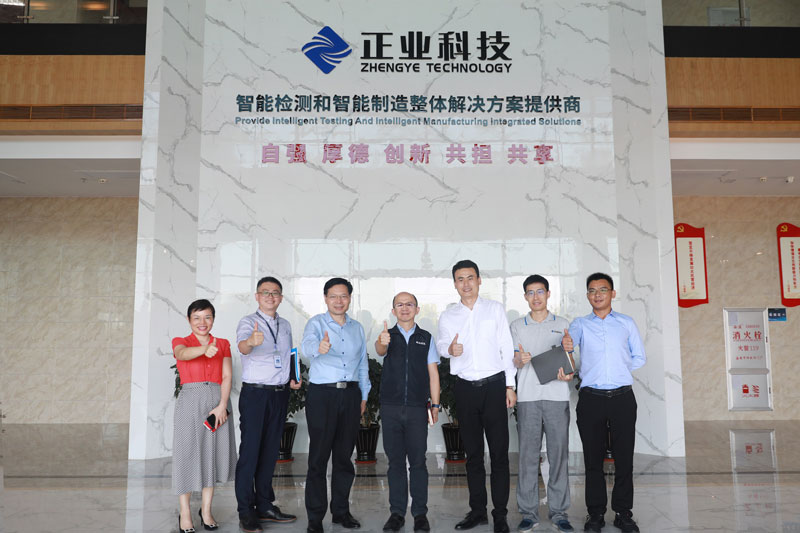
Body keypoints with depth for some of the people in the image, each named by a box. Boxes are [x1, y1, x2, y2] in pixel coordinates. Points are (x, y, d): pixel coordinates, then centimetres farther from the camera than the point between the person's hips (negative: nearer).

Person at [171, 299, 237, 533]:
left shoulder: (223, 344, 11)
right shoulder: (180, 342, 3)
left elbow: (227, 377, 1)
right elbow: (183, 353, -22)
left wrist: (222, 406, -13)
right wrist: (204, 350, -44)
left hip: (217, 401, 3)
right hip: (190, 402, -2)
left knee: (213, 453, 6)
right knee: (187, 453, -1)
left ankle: (206, 511, 18)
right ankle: (184, 514, 11)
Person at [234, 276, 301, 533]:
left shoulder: (285, 325, 13)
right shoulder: (248, 322, -6)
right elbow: (243, 346, -28)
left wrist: (292, 379, 7)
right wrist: (251, 341, -51)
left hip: (279, 394, 6)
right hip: (255, 393, -5)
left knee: (270, 451, 11)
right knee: (250, 451, -4)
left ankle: (264, 505, 21)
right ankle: (245, 511, 4)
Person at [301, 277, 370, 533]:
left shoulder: (357, 328, 13)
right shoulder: (316, 323, -3)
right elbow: (308, 343, -26)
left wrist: (364, 395, 15)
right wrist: (319, 348, -49)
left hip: (350, 394, 4)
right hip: (322, 394, -4)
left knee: (344, 455, 11)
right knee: (319, 456, -2)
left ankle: (341, 511, 23)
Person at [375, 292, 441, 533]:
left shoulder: (426, 338, 8)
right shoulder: (388, 335, 5)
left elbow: (433, 373, 8)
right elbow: (380, 350, -19)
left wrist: (435, 405, 2)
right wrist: (382, 343, -43)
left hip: (417, 407, 0)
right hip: (391, 407, 0)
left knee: (418, 461, 2)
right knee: (395, 461, 6)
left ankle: (420, 513, 11)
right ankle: (397, 513, 14)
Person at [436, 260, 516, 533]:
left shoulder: (495, 309, 4)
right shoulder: (448, 315, 7)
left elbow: (506, 347, 3)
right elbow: (441, 344, 15)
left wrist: (510, 386, -2)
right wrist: (450, 349, -10)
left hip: (494, 385, -2)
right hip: (465, 388, 2)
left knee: (499, 452, -1)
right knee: (473, 452, 10)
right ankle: (477, 510, 20)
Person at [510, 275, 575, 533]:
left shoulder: (563, 324, 12)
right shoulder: (517, 326, 13)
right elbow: (512, 362, 10)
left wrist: (567, 375, -11)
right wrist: (520, 360, -13)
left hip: (557, 396, 0)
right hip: (527, 397, 0)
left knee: (559, 454, 0)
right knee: (528, 455, 0)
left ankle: (559, 512, 10)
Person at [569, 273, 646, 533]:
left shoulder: (626, 323, 12)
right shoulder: (580, 324, 11)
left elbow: (639, 357, 12)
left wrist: (618, 370, -1)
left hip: (622, 397, 0)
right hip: (591, 399, 0)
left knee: (624, 457, 4)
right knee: (593, 458, 5)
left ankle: (623, 512, 17)